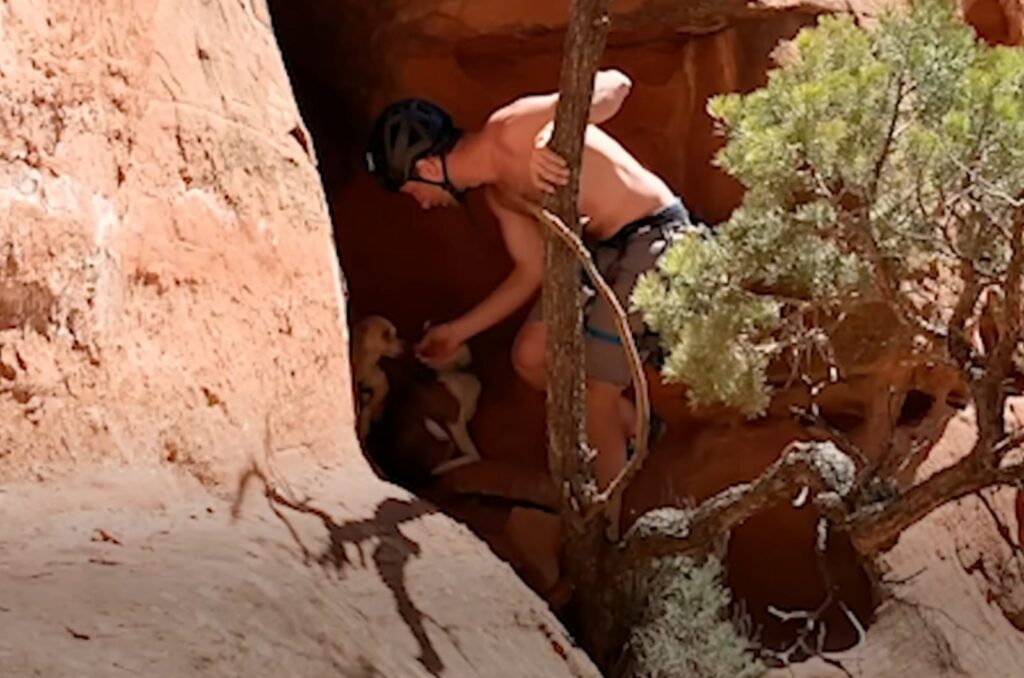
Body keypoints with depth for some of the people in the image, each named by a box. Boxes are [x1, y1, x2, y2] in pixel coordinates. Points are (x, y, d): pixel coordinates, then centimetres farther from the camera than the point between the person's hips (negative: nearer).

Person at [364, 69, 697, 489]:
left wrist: (553, 138, -44)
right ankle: (629, 428, 31)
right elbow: (532, 271, 14)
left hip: (655, 238, -9)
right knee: (530, 357, 11)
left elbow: (614, 84, -27)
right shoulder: (497, 190, 7)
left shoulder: (512, 131, -21)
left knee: (593, 390, -6)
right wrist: (459, 331, 18)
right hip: (601, 247, 9)